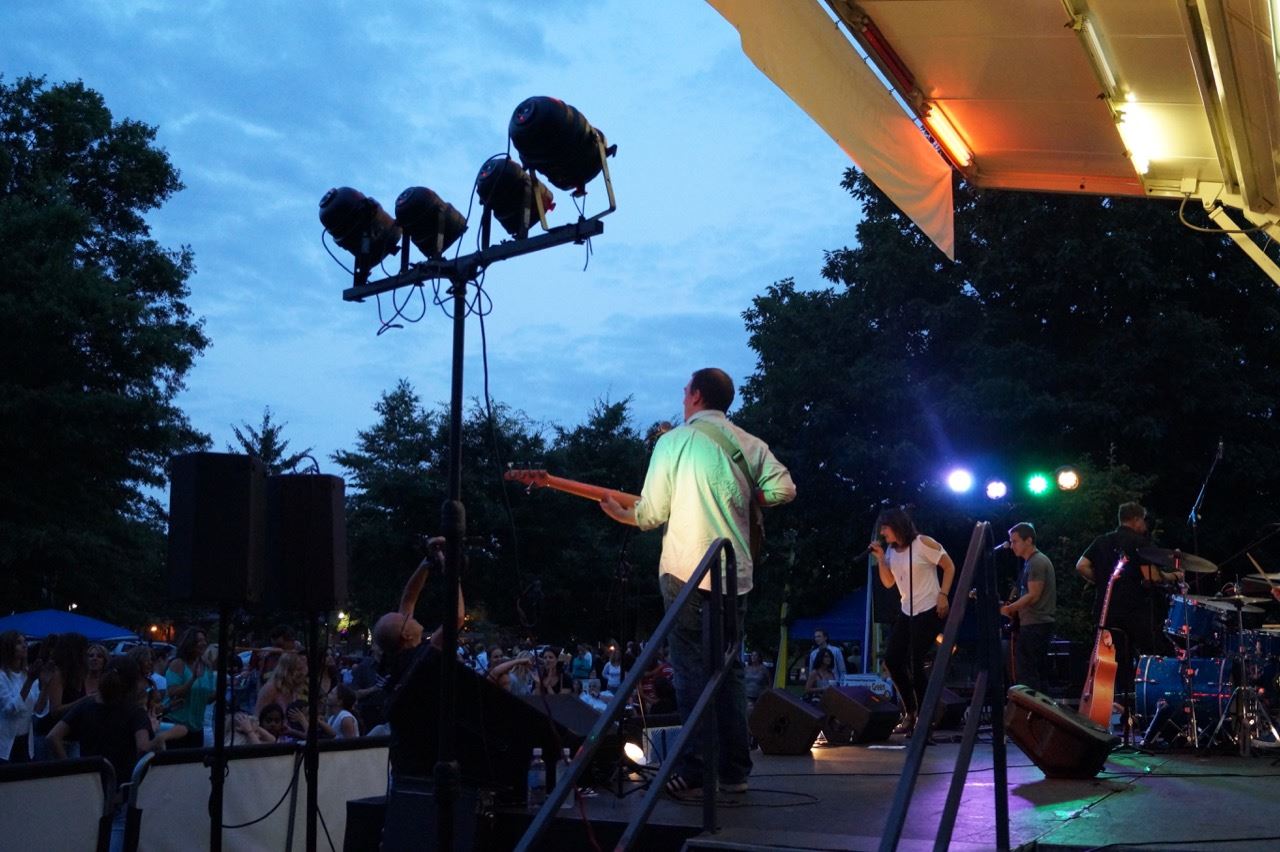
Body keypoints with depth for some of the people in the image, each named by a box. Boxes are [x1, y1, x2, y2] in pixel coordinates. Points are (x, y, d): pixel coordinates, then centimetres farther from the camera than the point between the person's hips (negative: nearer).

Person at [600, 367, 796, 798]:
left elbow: (651, 514, -3)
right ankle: (735, 771, 15)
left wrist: (621, 514, 18)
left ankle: (694, 774, -2)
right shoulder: (748, 443, 9)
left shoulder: (674, 440, -3)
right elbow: (784, 489, -1)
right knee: (730, 670, 13)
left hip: (686, 572, -4)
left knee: (692, 673, -1)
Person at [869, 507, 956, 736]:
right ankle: (910, 712, 15)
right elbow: (888, 583, 10)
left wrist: (943, 595, -15)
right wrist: (880, 558, -3)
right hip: (907, 612, 8)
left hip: (929, 611, -8)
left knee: (914, 663, -11)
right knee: (892, 660, 3)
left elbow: (949, 567, -7)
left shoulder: (922, 543, -13)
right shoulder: (891, 550, 8)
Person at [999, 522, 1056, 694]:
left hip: (1034, 625, -10)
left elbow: (1033, 596, -19)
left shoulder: (1036, 562, -13)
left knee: (1026, 673, -10)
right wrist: (1014, 610, 11)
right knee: (1038, 672, 11)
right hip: (1038, 624, 10)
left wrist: (1008, 608, -13)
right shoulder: (1033, 562, 18)